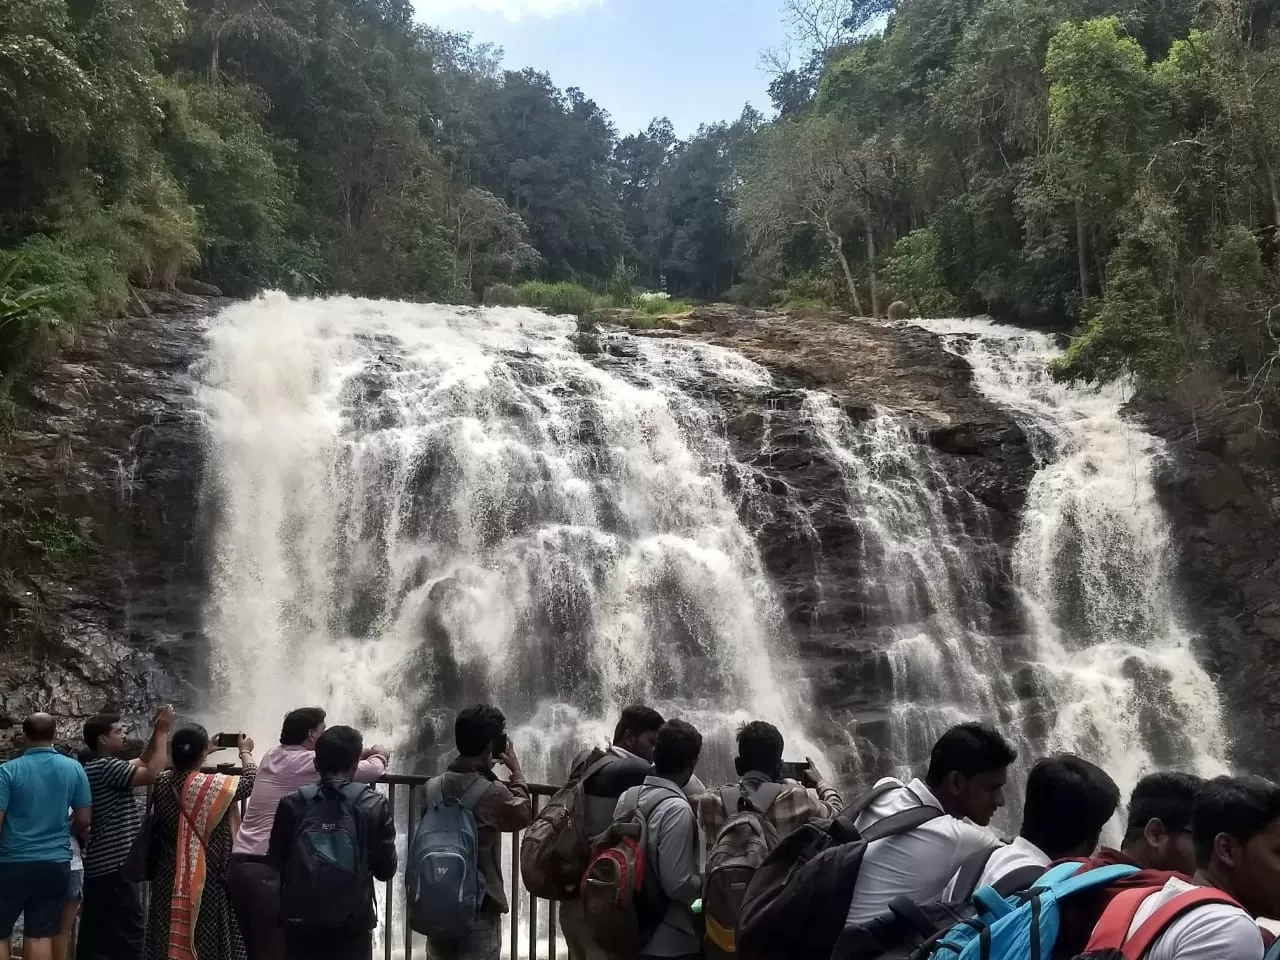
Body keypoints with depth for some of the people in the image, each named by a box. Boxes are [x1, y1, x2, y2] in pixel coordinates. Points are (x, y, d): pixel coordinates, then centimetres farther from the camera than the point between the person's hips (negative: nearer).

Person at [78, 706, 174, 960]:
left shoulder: (101, 766, 15)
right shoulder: (105, 766, -16)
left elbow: (141, 763, 20)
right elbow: (151, 774, -25)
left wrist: (157, 732, 8)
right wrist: (163, 732, -16)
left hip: (101, 864, 10)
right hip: (115, 865, -10)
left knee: (97, 933, 12)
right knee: (129, 934, -9)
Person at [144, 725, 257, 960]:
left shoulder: (162, 782, -3)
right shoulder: (214, 785, -17)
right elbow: (249, 783, 0)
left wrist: (204, 749, 26)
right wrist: (246, 752, 16)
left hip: (169, 876, 5)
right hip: (205, 878, -5)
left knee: (169, 937, 11)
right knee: (204, 938, 4)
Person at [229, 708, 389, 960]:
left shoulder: (272, 756, 14)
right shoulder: (310, 762, -8)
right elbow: (374, 771, -5)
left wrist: (358, 754, 26)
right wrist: (381, 756, 16)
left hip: (240, 863, 8)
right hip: (270, 868, -8)